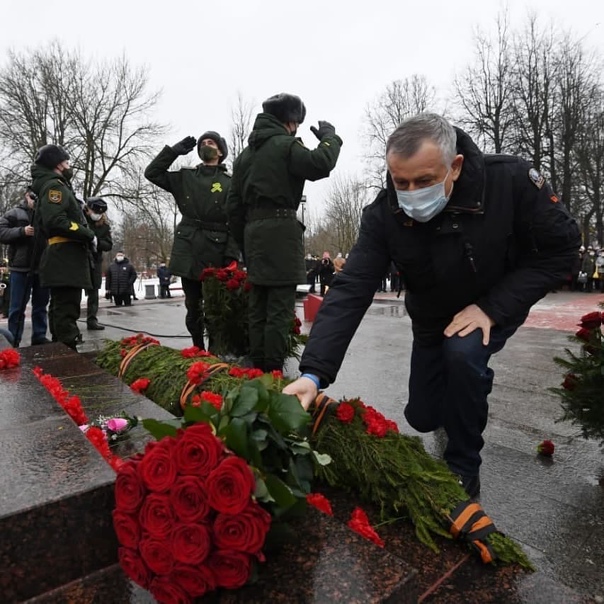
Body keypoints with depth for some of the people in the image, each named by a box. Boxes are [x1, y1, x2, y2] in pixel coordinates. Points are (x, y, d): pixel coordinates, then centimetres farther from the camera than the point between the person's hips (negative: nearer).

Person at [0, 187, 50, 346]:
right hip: (21, 268, -2)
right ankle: (13, 341, 9)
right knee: (17, 307, 3)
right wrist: (22, 231, -15)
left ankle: (39, 336, 19)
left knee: (41, 306, 10)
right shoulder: (14, 213, 6)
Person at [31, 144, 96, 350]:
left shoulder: (58, 186, 25)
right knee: (66, 309, -13)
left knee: (61, 308, 14)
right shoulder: (54, 186, -6)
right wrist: (88, 235, -13)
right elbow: (56, 221, -21)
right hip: (65, 258, -11)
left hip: (65, 258, 11)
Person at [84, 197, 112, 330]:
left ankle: (92, 319, 15)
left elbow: (109, 245, 0)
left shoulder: (104, 225, 6)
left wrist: (97, 242, -18)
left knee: (93, 291, 8)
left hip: (95, 261, 4)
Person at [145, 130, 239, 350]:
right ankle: (198, 349, 22)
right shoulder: (184, 177, 14)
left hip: (216, 253, -3)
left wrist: (232, 256, -13)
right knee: (193, 305, 9)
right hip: (188, 251, 3)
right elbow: (152, 172, 12)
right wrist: (175, 150, 7)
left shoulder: (230, 183, 3)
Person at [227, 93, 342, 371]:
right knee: (280, 308, -6)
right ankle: (272, 372, -4)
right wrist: (329, 137, 3)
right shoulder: (285, 145, -1)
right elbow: (320, 164, -17)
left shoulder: (246, 153, 22)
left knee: (258, 307, 11)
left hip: (252, 231, 8)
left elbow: (234, 205, 18)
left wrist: (243, 244, 21)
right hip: (280, 229, -8)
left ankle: (257, 368, 18)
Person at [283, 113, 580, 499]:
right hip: (432, 319, 2)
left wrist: (492, 308, -28)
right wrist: (314, 372, -43)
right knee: (423, 418, 6)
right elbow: (350, 291, -33)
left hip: (497, 306, -2)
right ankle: (475, 384, 42)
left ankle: (463, 471, -7)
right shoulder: (384, 214, -27)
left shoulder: (512, 181, -29)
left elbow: (561, 248, -19)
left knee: (462, 353, -33)